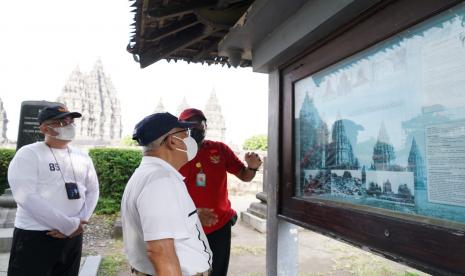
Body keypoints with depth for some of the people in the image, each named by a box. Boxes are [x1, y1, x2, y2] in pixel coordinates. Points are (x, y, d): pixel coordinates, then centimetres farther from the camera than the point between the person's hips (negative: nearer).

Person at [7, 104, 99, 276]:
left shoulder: (83, 157, 8)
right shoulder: (28, 154, -8)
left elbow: (93, 191, 9)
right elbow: (25, 197, -18)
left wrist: (80, 222, -8)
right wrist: (69, 225, -18)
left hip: (73, 236, 6)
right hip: (35, 237, -5)